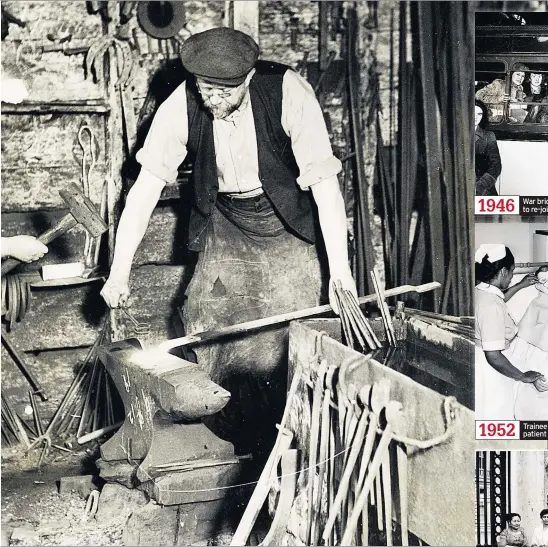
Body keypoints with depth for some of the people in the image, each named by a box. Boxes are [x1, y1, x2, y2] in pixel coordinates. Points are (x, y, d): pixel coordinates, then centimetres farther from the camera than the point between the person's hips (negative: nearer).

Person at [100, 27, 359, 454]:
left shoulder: (288, 93, -27)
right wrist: (120, 271, -19)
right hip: (226, 223, 3)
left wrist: (340, 271, -31)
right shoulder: (181, 107, -19)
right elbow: (147, 185, -15)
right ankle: (239, 439, 11)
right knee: (210, 314, -6)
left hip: (289, 223, -2)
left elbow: (324, 182, -27)